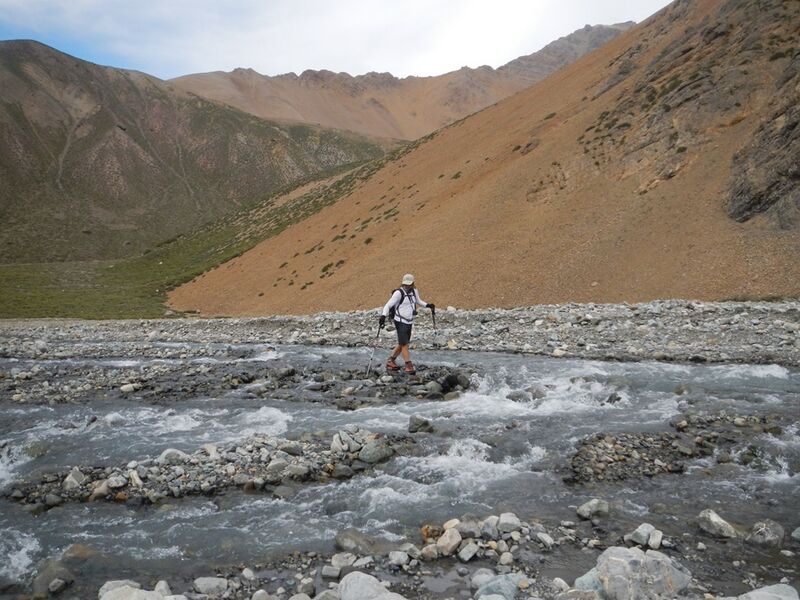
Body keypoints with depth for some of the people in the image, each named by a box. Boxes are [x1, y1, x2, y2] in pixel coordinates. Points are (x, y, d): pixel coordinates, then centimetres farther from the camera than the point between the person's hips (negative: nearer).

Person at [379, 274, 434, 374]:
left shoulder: (414, 291, 6)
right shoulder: (398, 293, -14)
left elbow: (418, 301, 26)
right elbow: (388, 305, -16)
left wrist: (428, 305, 11)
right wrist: (383, 316, -30)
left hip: (409, 322, 7)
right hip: (400, 322, -7)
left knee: (402, 344, 14)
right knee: (404, 344, -7)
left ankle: (390, 361, 27)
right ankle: (408, 366, -1)